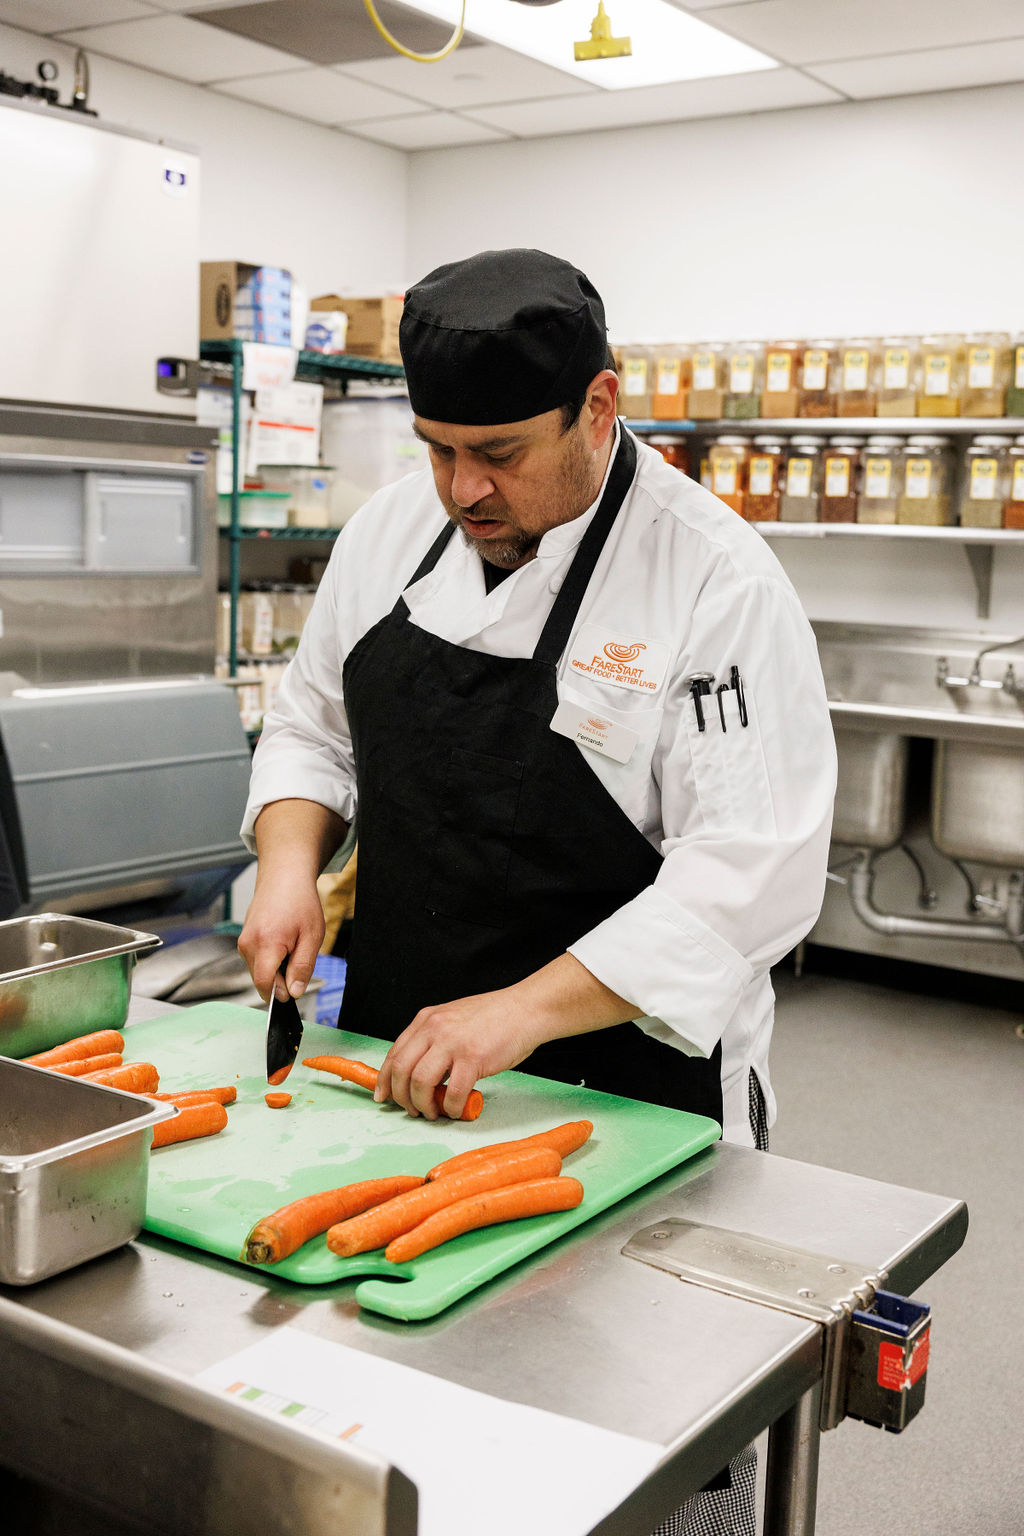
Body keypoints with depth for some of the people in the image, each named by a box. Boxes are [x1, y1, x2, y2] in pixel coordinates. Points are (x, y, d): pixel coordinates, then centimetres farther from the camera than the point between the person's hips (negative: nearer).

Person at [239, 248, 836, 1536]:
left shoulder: (720, 583, -18)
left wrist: (520, 1012, -28)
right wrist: (289, 862, -6)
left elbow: (750, 877, -22)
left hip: (626, 1089, -5)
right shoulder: (394, 529, 1)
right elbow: (313, 727, 13)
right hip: (397, 1060, 5)